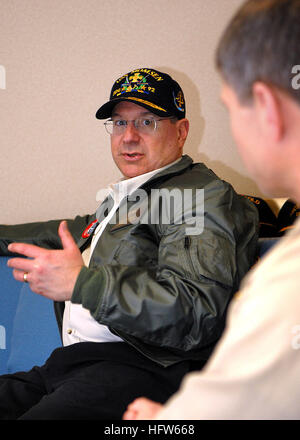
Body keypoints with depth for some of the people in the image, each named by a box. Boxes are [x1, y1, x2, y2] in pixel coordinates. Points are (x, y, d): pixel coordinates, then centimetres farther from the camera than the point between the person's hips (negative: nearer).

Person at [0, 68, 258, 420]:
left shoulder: (204, 195, -4)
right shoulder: (123, 195, 26)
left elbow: (194, 310, -19)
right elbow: (77, 232, 50)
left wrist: (80, 283, -19)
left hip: (142, 370, -9)